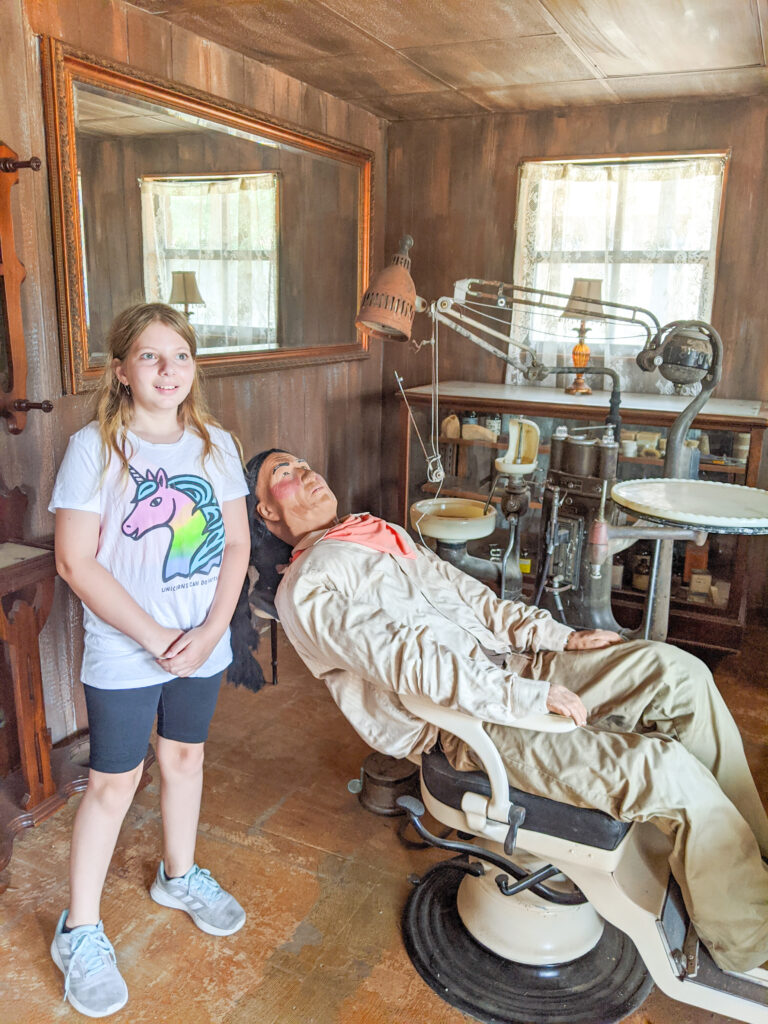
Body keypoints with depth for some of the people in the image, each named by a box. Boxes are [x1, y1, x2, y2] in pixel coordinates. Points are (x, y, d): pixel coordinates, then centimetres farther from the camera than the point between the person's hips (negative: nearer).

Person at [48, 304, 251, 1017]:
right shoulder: (94, 448, -13)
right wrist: (154, 636, -18)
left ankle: (179, 875, 46)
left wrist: (210, 629, -10)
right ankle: (79, 932, 29)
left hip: (203, 646, 4)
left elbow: (236, 544, 1)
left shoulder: (215, 444, 0)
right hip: (124, 654, -4)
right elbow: (76, 562, -16)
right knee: (114, 783, 7)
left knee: (185, 756, 21)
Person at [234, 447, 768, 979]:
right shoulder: (305, 589, -7)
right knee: (672, 773, -17)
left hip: (512, 665, 8)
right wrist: (523, 697, -23)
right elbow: (404, 659, -19)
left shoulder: (381, 534, 20)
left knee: (678, 670, -7)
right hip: (468, 722, -8)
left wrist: (558, 635, 6)